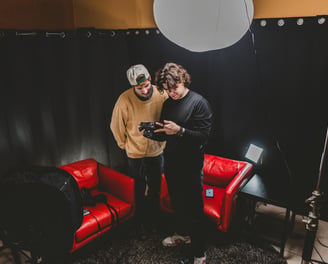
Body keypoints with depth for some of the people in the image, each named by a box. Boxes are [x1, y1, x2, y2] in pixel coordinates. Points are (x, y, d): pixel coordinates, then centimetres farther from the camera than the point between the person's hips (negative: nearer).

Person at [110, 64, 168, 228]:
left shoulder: (161, 94, -15)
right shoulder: (125, 99, -21)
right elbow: (116, 126, -6)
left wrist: (163, 140, 7)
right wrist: (125, 145, 4)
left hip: (157, 151, 2)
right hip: (135, 154, -2)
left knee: (155, 189, 19)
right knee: (138, 190, 16)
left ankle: (153, 219, 42)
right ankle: (140, 221, 40)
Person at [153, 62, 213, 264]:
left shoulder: (199, 102, -13)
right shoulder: (168, 103, 8)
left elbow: (204, 136, -19)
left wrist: (180, 130, -30)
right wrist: (154, 131, -4)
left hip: (191, 166, -7)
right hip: (171, 163, 7)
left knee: (194, 209, 2)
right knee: (177, 202, 22)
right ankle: (183, 233, 46)